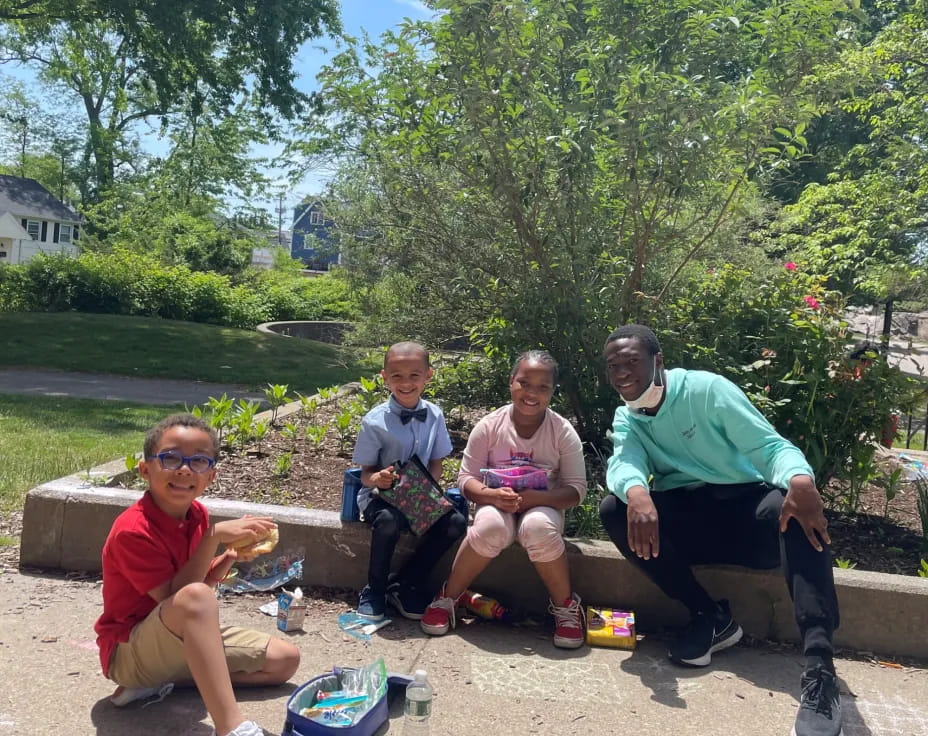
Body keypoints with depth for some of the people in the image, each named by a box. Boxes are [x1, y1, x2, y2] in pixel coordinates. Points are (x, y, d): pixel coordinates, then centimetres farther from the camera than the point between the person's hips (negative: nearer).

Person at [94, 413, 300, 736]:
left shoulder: (197, 515, -1)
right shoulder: (132, 530, -24)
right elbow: (175, 595, -25)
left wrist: (232, 553, -11)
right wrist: (214, 536, -30)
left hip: (185, 642, 9)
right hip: (129, 651, -8)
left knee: (285, 659, 2)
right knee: (194, 597, -39)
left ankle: (159, 682, 1)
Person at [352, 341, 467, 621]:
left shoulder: (434, 415, -2)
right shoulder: (375, 421, -12)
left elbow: (436, 464, 5)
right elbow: (366, 471, -7)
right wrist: (377, 478, -30)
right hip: (381, 495, -4)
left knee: (456, 522, -21)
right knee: (389, 521, -36)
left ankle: (405, 583, -1)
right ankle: (375, 589, -7)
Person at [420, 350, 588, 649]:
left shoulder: (563, 432, -10)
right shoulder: (489, 426, -9)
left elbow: (576, 488, -10)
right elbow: (466, 478, -7)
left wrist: (536, 497, -28)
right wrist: (491, 495, -29)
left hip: (544, 506, 0)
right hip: (498, 505, 0)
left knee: (538, 528, -37)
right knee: (491, 527, -36)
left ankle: (566, 605, -12)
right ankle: (449, 596, -11)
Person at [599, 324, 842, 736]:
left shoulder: (706, 389, -8)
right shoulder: (625, 418, 6)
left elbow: (770, 446, -16)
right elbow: (624, 462, -16)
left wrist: (801, 480, -40)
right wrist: (636, 492, -43)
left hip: (745, 506, -3)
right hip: (687, 520, 4)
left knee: (794, 506, -36)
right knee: (613, 509, -22)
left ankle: (819, 670, -46)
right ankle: (711, 617, -14)